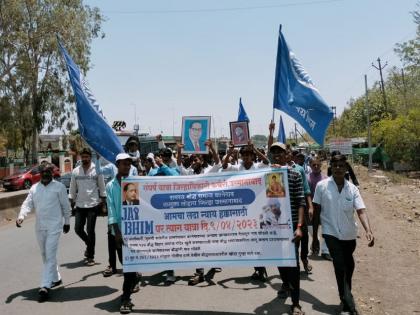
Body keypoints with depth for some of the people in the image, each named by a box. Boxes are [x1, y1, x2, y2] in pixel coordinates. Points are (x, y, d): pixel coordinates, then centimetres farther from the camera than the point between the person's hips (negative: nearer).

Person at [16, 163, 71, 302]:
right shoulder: (34, 188, 7)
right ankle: (55, 278, 33)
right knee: (45, 254, 16)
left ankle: (45, 286, -10)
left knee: (50, 255, -9)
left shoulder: (59, 187, -5)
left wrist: (67, 222, 4)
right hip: (39, 226, 5)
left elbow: (65, 206, 1)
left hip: (54, 225, -5)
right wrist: (21, 216, -17)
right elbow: (27, 204, 1)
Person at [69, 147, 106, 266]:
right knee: (78, 229, 4)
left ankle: (90, 256, 11)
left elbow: (102, 187, 0)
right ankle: (89, 245, 33)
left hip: (93, 205, -3)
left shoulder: (97, 170, -3)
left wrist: (102, 202, -4)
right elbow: (72, 189, 9)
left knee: (90, 231, 0)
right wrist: (71, 203, 5)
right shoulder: (75, 171, 5)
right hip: (80, 205, 3)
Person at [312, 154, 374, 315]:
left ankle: (346, 297, 39)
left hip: (349, 234, 3)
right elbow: (316, 209, 0)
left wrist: (368, 231, -27)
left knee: (349, 265, 15)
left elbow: (361, 211, -11)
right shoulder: (322, 186, -8)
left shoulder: (352, 188, -3)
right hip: (331, 232, -3)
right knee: (340, 266, -14)